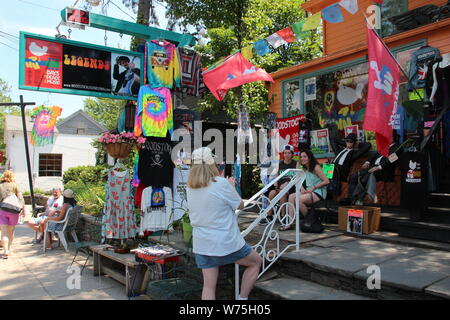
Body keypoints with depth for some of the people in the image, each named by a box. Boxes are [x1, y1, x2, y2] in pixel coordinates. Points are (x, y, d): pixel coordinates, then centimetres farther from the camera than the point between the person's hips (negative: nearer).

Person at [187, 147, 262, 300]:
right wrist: (231, 186, 9)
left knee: (209, 286, 10)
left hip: (201, 245, 5)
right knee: (256, 262, 20)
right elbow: (240, 205, -4)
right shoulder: (221, 183, -17)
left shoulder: (190, 187, 1)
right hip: (226, 243, -5)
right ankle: (242, 298, 23)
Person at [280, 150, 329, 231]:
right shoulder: (305, 169, 14)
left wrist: (314, 187, -15)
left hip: (319, 193, -8)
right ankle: (290, 223, -18)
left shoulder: (316, 167, -10)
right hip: (309, 191, 8)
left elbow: (326, 181, -14)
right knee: (291, 196, -13)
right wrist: (302, 189, -3)